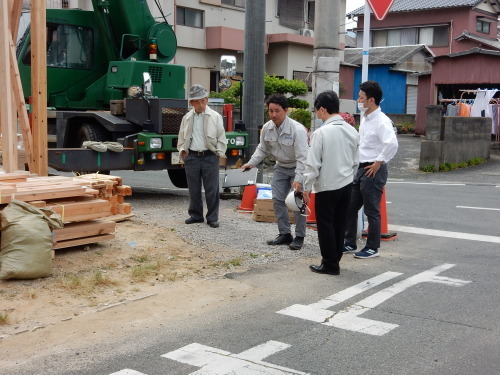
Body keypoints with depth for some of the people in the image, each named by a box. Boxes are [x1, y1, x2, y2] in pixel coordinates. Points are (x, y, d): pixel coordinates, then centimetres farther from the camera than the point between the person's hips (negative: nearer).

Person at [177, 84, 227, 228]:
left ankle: (212, 217, 8)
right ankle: (195, 215, 22)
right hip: (192, 156, 3)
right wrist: (182, 149, 5)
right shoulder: (187, 118, 10)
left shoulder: (215, 117, 1)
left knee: (212, 189, -1)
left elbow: (221, 138, 3)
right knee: (193, 189, 9)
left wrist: (219, 152, -5)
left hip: (210, 157, -3)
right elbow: (182, 137, 18)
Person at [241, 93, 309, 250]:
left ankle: (299, 237, 4)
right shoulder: (267, 128, -9)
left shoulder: (297, 129, -28)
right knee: (278, 199, 5)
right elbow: (263, 149, 7)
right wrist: (251, 163, -7)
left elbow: (302, 157, -29)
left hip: (298, 168, -6)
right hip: (281, 167, 6)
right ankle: (284, 234, 17)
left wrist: (298, 179, -35)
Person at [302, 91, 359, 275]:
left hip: (327, 187, -6)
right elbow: (356, 161, 10)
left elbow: (313, 164, -15)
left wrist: (307, 187, -6)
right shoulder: (352, 131, 3)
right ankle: (335, 259, 26)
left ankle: (330, 264, 10)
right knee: (339, 225, 16)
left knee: (326, 226, 5)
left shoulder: (321, 133, -17)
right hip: (346, 185, 7)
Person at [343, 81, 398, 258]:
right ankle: (349, 244, 25)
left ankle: (372, 248, 15)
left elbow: (392, 144, -32)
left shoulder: (382, 121, -17)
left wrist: (378, 162, -23)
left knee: (372, 211, 2)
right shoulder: (364, 118, 11)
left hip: (373, 170, -9)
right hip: (361, 168, 9)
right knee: (350, 207, 13)